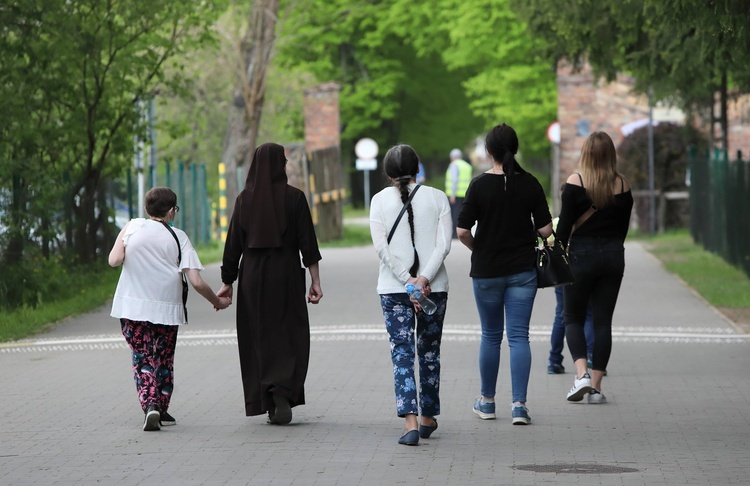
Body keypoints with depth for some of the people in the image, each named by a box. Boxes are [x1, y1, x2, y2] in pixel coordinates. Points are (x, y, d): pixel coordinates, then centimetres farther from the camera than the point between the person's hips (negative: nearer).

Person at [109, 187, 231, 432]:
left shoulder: (132, 226, -1)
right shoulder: (178, 237, -2)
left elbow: (114, 261, -10)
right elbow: (196, 282, -8)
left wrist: (121, 239, 9)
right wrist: (217, 301, 8)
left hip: (132, 307, 0)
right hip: (167, 309, 0)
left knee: (142, 358, 2)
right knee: (164, 360, 18)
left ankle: (150, 406, -19)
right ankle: (162, 410, 24)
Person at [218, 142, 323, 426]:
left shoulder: (245, 199, 0)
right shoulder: (294, 197, -5)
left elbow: (233, 243, 2)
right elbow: (307, 242, -7)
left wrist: (228, 282, 9)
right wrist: (315, 281, -3)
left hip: (252, 276, 2)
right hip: (286, 275, -2)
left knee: (259, 339, 9)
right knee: (290, 338, 5)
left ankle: (270, 404, 7)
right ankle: (283, 393, -17)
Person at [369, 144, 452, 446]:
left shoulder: (380, 200, 1)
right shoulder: (437, 198, 2)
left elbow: (382, 248, -7)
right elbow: (443, 245, -8)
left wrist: (408, 280, -10)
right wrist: (424, 279, -13)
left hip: (394, 288, -1)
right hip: (434, 286, 1)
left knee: (401, 353, -3)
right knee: (429, 351, 15)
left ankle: (410, 422, -17)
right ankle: (428, 418, 25)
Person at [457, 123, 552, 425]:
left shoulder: (480, 185, -10)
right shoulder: (530, 184, -5)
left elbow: (462, 231, -13)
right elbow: (545, 229, -4)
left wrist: (477, 249, 6)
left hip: (486, 271, -1)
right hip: (522, 270, 1)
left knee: (491, 335, 13)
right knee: (519, 336, 2)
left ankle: (487, 401, 22)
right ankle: (519, 405, -6)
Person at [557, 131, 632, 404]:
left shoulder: (575, 183, -9)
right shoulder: (622, 186, 2)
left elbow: (565, 224, -9)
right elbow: (623, 226, 8)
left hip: (581, 255, -3)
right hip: (613, 256, 3)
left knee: (573, 317, 9)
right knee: (603, 320, 7)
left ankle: (582, 373, -11)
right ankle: (596, 385, 5)